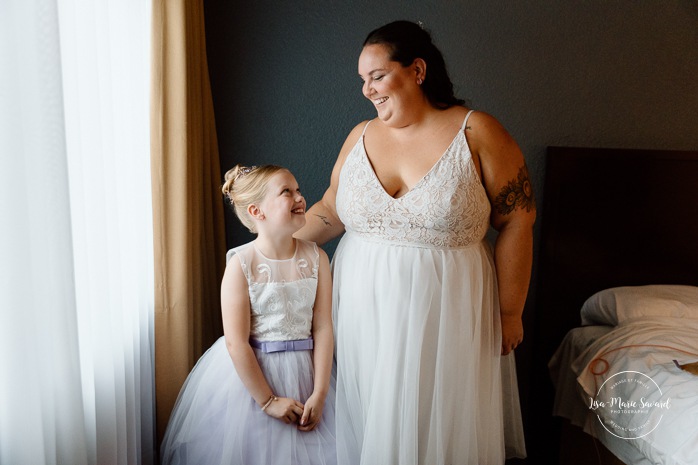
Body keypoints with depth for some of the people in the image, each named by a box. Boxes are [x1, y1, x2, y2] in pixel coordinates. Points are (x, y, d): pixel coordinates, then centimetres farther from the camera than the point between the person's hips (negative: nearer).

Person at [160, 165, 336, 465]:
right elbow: (236, 343, -15)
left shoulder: (316, 258, -5)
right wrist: (268, 401, -13)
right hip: (248, 370, -3)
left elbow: (323, 328, -5)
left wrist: (319, 395, -8)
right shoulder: (241, 265, -14)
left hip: (302, 370, 3)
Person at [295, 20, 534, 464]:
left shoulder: (478, 133, -8)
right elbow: (331, 210, 13)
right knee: (368, 422, 14)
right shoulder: (361, 136, 5)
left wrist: (509, 315, -6)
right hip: (365, 314, 4)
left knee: (441, 423, 9)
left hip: (445, 315, -3)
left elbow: (516, 224, -7)